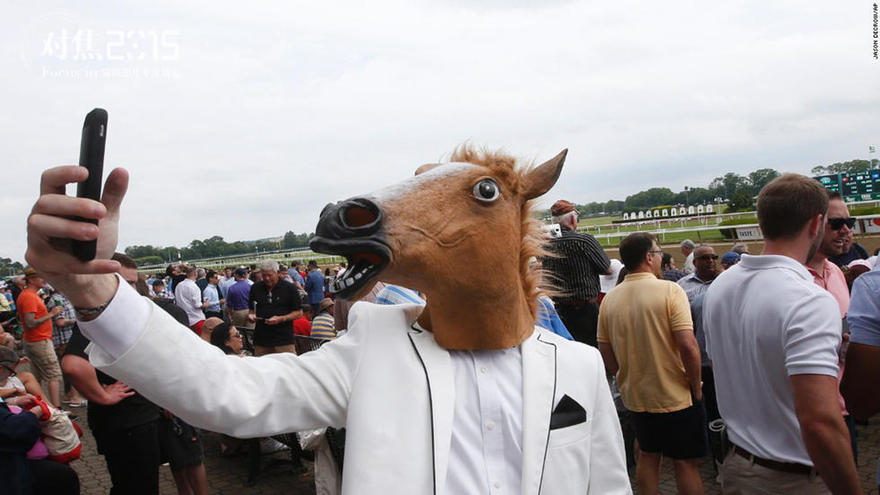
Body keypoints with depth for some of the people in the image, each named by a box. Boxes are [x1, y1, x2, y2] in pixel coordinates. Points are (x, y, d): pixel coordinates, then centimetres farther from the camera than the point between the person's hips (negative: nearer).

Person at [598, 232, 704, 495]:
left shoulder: (610, 298, -2)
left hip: (635, 395, 5)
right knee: (686, 462, 10)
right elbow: (688, 345, -23)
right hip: (676, 395, -5)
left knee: (647, 456, 20)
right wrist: (696, 387, -10)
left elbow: (605, 351, 2)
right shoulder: (670, 290, -17)